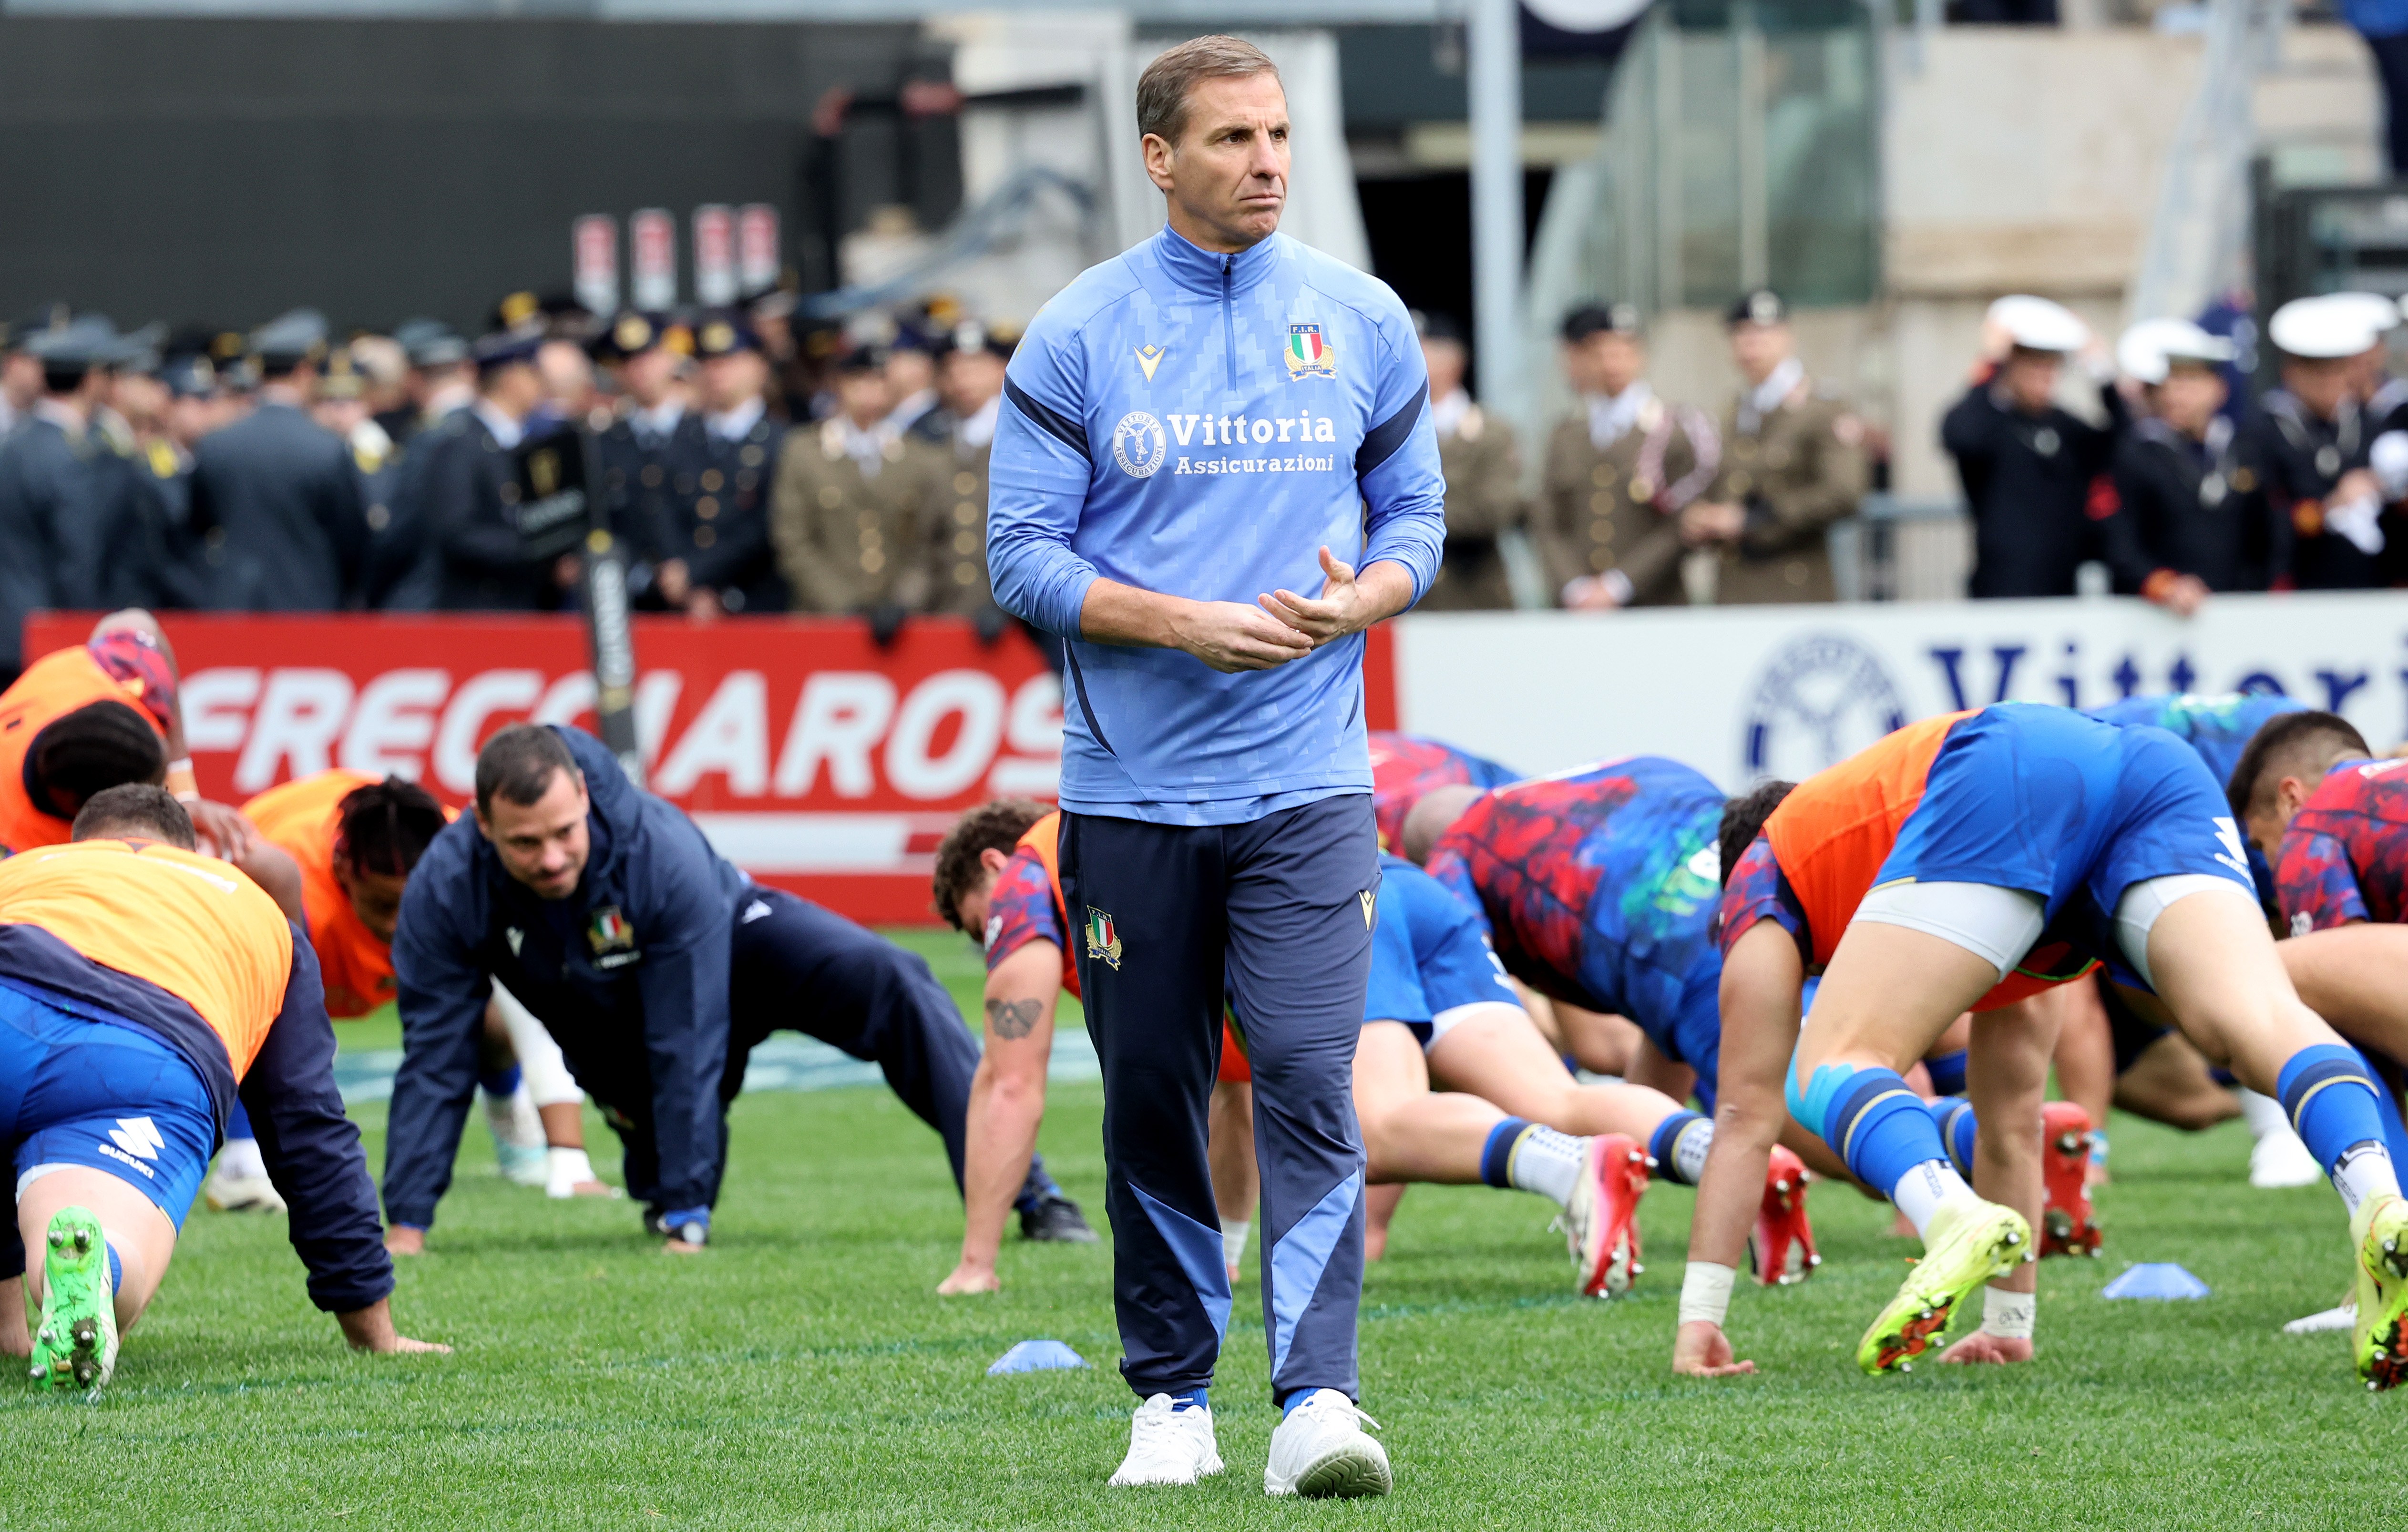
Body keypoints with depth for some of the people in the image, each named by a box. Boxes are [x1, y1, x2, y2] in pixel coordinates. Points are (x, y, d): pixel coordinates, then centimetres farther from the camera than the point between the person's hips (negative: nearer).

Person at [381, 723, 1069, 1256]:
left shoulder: (664, 853, -38)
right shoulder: (445, 890, -30)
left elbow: (688, 1048, -35)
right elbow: (435, 1062, -22)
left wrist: (685, 1217, -34)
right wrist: (406, 1228, -24)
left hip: (732, 946, -3)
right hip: (615, 1038, 4)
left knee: (887, 982, -27)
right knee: (665, 1187, 1)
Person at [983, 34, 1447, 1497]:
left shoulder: (1363, 322, 6)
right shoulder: (1077, 336, -1)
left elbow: (1416, 513, 13)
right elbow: (1025, 554, -2)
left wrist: (1354, 603, -9)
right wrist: (1187, 624, -15)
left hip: (1307, 786, 0)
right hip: (1131, 789, 0)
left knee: (1311, 1085, -13)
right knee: (1152, 1101, 7)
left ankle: (1318, 1396, -16)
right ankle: (1173, 1397, 20)